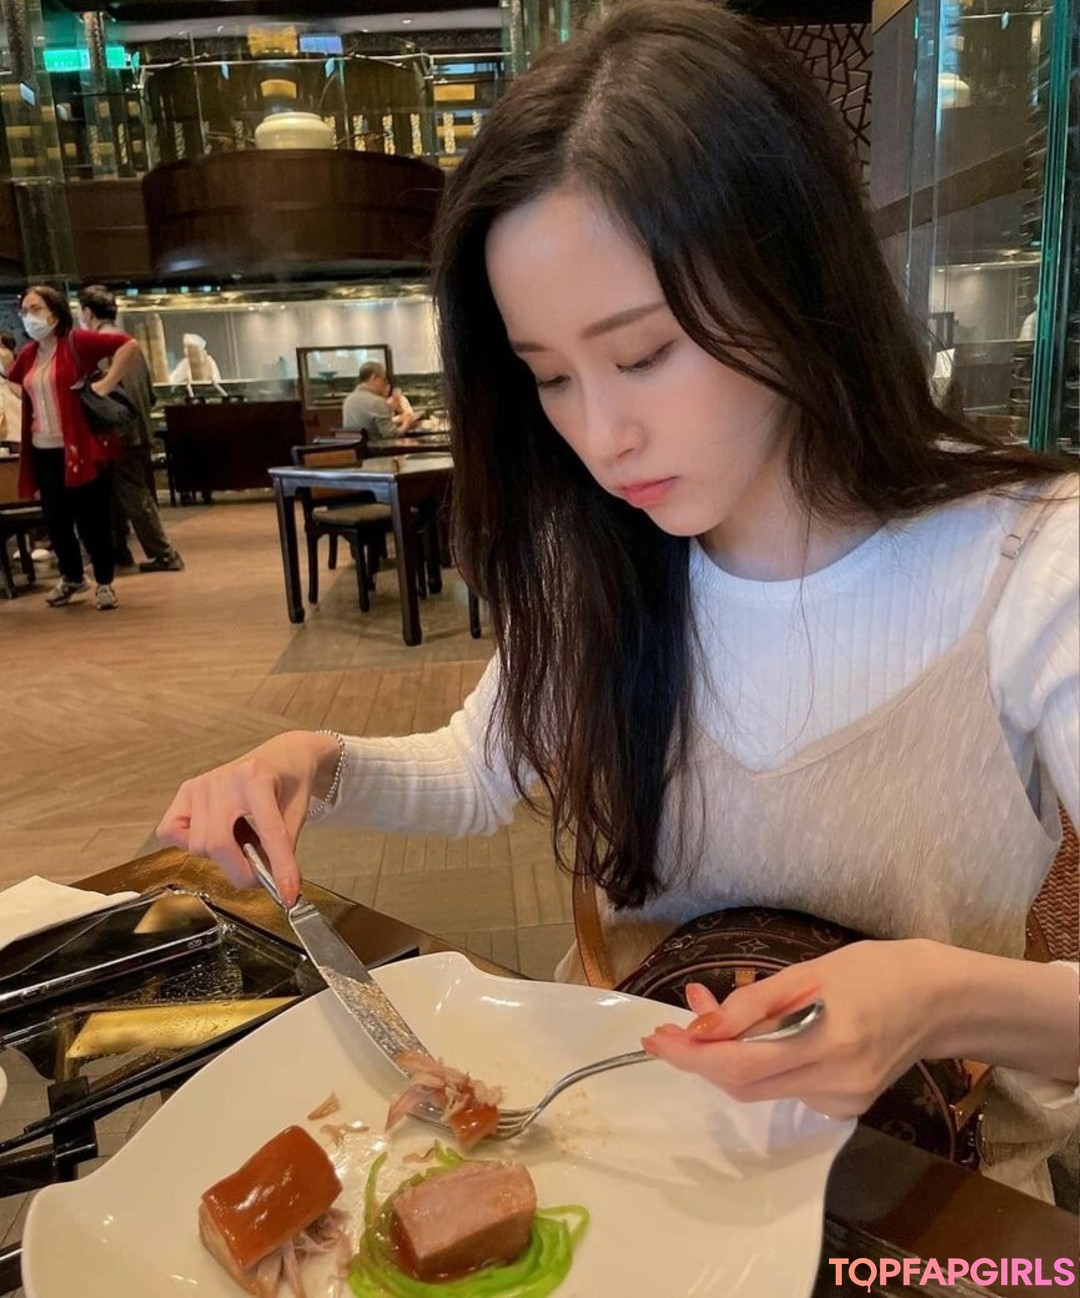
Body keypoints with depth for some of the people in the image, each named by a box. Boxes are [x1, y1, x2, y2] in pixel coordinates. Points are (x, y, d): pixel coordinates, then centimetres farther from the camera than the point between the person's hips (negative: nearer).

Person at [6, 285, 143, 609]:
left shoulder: (77, 342, -7)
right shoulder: (27, 355, 13)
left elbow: (129, 345, -15)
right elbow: (9, 384, 29)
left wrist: (107, 383, -16)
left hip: (81, 449, -6)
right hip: (44, 453, 7)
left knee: (92, 520, 1)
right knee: (55, 520, 14)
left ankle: (104, 583, 18)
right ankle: (71, 577, 35)